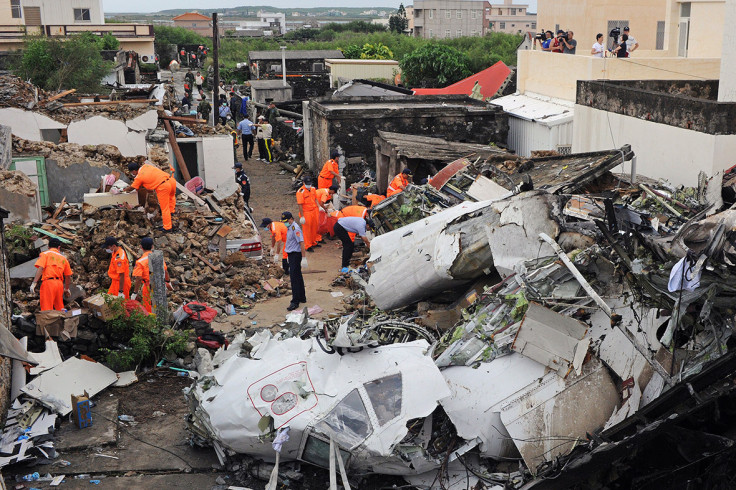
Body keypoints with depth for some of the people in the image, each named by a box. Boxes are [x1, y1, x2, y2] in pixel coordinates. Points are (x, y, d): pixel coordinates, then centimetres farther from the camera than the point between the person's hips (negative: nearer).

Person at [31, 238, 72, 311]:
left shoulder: (45, 254, 7)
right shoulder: (63, 258, 20)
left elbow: (40, 268, -8)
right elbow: (68, 276, 23)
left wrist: (34, 283, -12)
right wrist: (66, 289, 37)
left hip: (48, 282, -5)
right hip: (60, 284, 5)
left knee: (47, 310, -8)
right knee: (60, 309, 13)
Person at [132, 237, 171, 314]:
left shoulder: (140, 262, -14)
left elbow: (138, 279, -18)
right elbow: (165, 271, 10)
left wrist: (135, 292, -12)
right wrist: (168, 282, 25)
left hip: (149, 288, -5)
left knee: (148, 310, 4)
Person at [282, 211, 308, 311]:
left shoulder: (295, 228, -18)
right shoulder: (289, 227, 13)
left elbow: (301, 242, -23)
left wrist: (304, 258, -26)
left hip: (296, 255, -10)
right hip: (291, 254, 10)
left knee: (294, 278, -11)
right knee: (298, 277, 17)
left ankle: (295, 302, -11)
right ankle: (302, 298, 27)